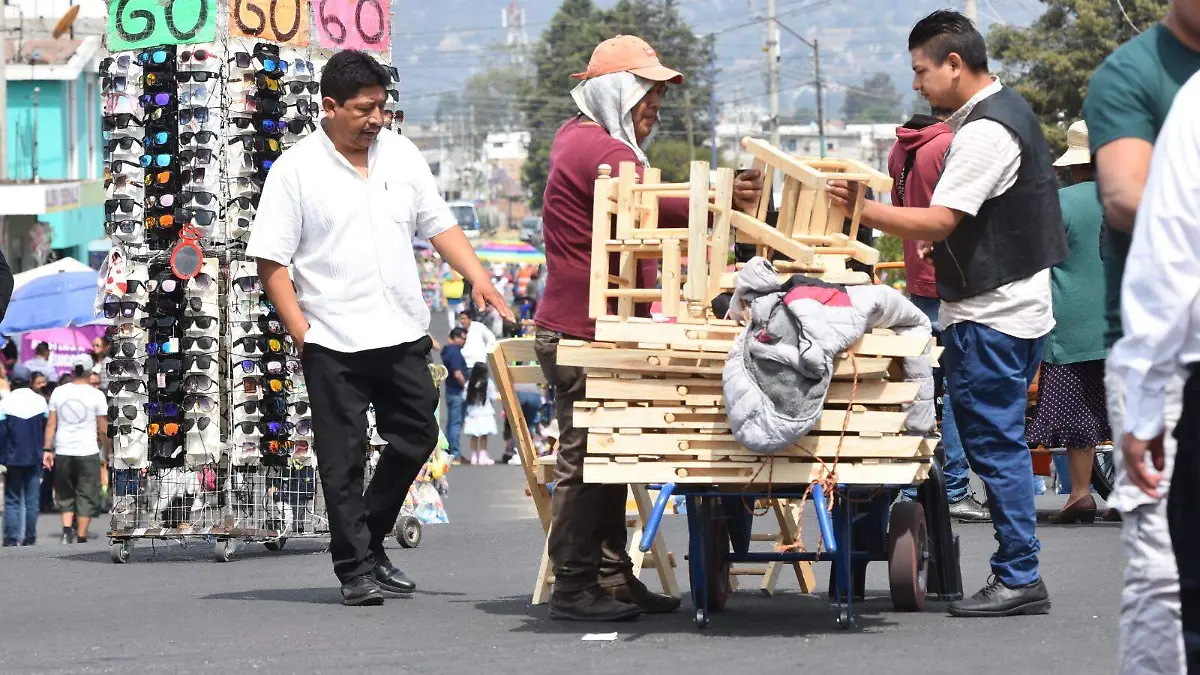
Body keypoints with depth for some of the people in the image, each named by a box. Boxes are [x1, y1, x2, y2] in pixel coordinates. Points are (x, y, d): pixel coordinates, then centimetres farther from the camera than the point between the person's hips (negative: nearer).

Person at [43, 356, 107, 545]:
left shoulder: (58, 392, 3)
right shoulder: (96, 395, -5)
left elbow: (51, 424, 3)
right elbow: (103, 430, -3)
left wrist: (47, 449, 8)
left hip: (63, 452, 3)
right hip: (88, 452, -3)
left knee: (66, 495, 15)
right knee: (86, 496, 5)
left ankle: (67, 529, -4)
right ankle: (81, 538, 2)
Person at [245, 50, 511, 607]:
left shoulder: (400, 153, 9)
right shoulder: (297, 169, -5)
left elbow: (439, 225, 13)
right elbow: (271, 260, -6)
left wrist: (480, 281, 1)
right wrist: (299, 329, -13)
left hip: (403, 332, 5)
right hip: (334, 343, -5)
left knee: (416, 437, 9)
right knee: (343, 458, -1)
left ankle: (370, 542, 26)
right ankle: (355, 570, 6)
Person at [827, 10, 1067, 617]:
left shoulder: (985, 131, -19)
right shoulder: (1008, 109, 15)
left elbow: (937, 222, -24)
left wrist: (862, 210, -20)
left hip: (990, 317, -11)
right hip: (1016, 305, 11)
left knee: (995, 445, -7)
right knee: (1001, 443, 12)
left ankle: (1019, 579, -5)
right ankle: (1018, 575, 15)